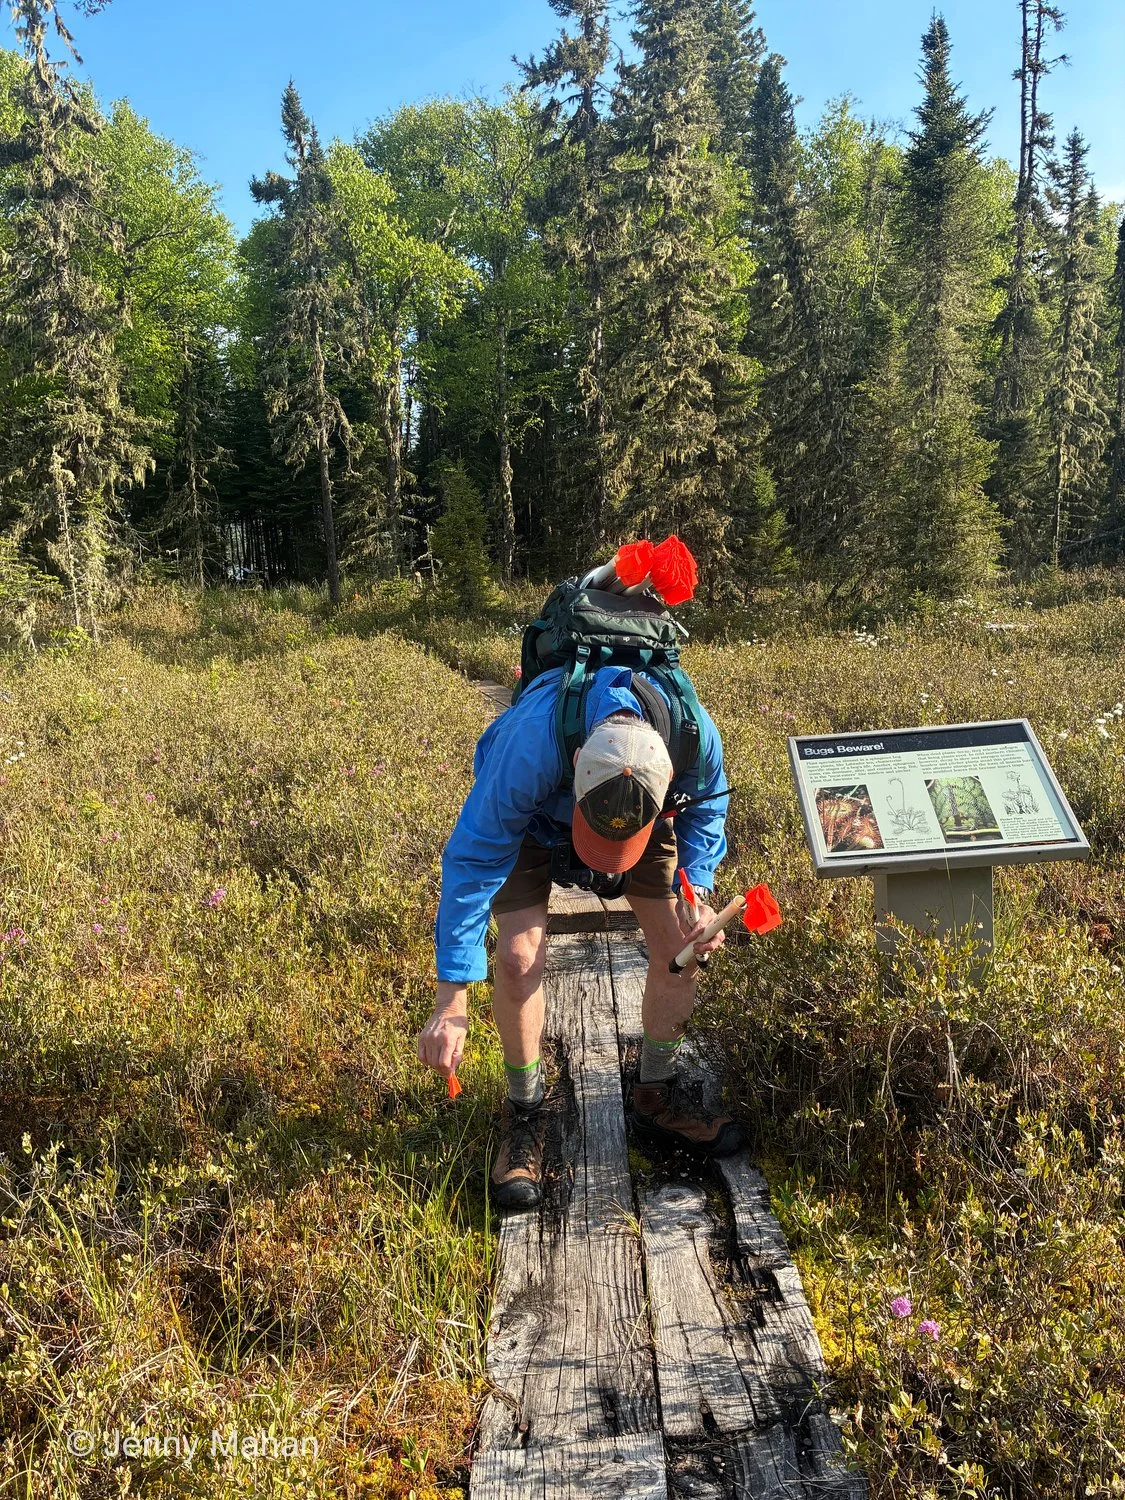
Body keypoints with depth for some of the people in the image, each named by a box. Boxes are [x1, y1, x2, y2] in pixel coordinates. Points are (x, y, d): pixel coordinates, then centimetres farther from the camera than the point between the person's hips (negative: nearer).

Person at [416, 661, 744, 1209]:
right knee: (518, 956, -17)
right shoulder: (530, 744, -46)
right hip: (532, 815, -2)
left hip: (647, 812, 3)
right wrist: (452, 1000, -37)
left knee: (679, 946, -4)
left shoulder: (697, 736, -36)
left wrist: (697, 892, -26)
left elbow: (703, 811, -9)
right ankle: (524, 1116, 7)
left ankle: (655, 1098, 20)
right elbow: (473, 862, -37)